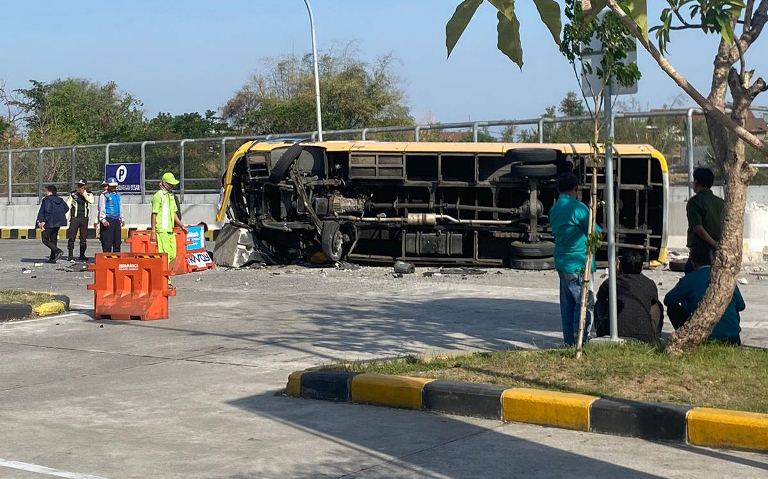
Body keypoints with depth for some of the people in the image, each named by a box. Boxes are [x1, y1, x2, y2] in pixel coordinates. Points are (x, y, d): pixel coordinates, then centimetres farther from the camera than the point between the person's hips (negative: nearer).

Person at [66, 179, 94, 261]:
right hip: (74, 218, -1)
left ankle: (82, 255, 17)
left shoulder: (88, 194, 6)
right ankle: (70, 256, -3)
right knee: (72, 237, -6)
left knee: (84, 238, 6)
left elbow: (91, 201, -16)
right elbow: (68, 206, 5)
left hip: (84, 218, 1)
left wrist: (83, 193, -14)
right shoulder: (73, 194, 4)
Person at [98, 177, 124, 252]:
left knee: (117, 241, 7)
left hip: (117, 220, 7)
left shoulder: (118, 195, 18)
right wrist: (103, 220, -15)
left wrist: (122, 218, 21)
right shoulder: (104, 195, -3)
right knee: (108, 241, -8)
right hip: (108, 220, -7)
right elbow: (101, 208, -7)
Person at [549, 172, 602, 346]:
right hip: (578, 264, -8)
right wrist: (601, 229, 14)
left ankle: (569, 341, 14)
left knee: (567, 304, 11)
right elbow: (595, 233, -10)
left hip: (562, 262, 8)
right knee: (585, 303, -3)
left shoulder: (554, 209, 11)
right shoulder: (578, 208, -14)